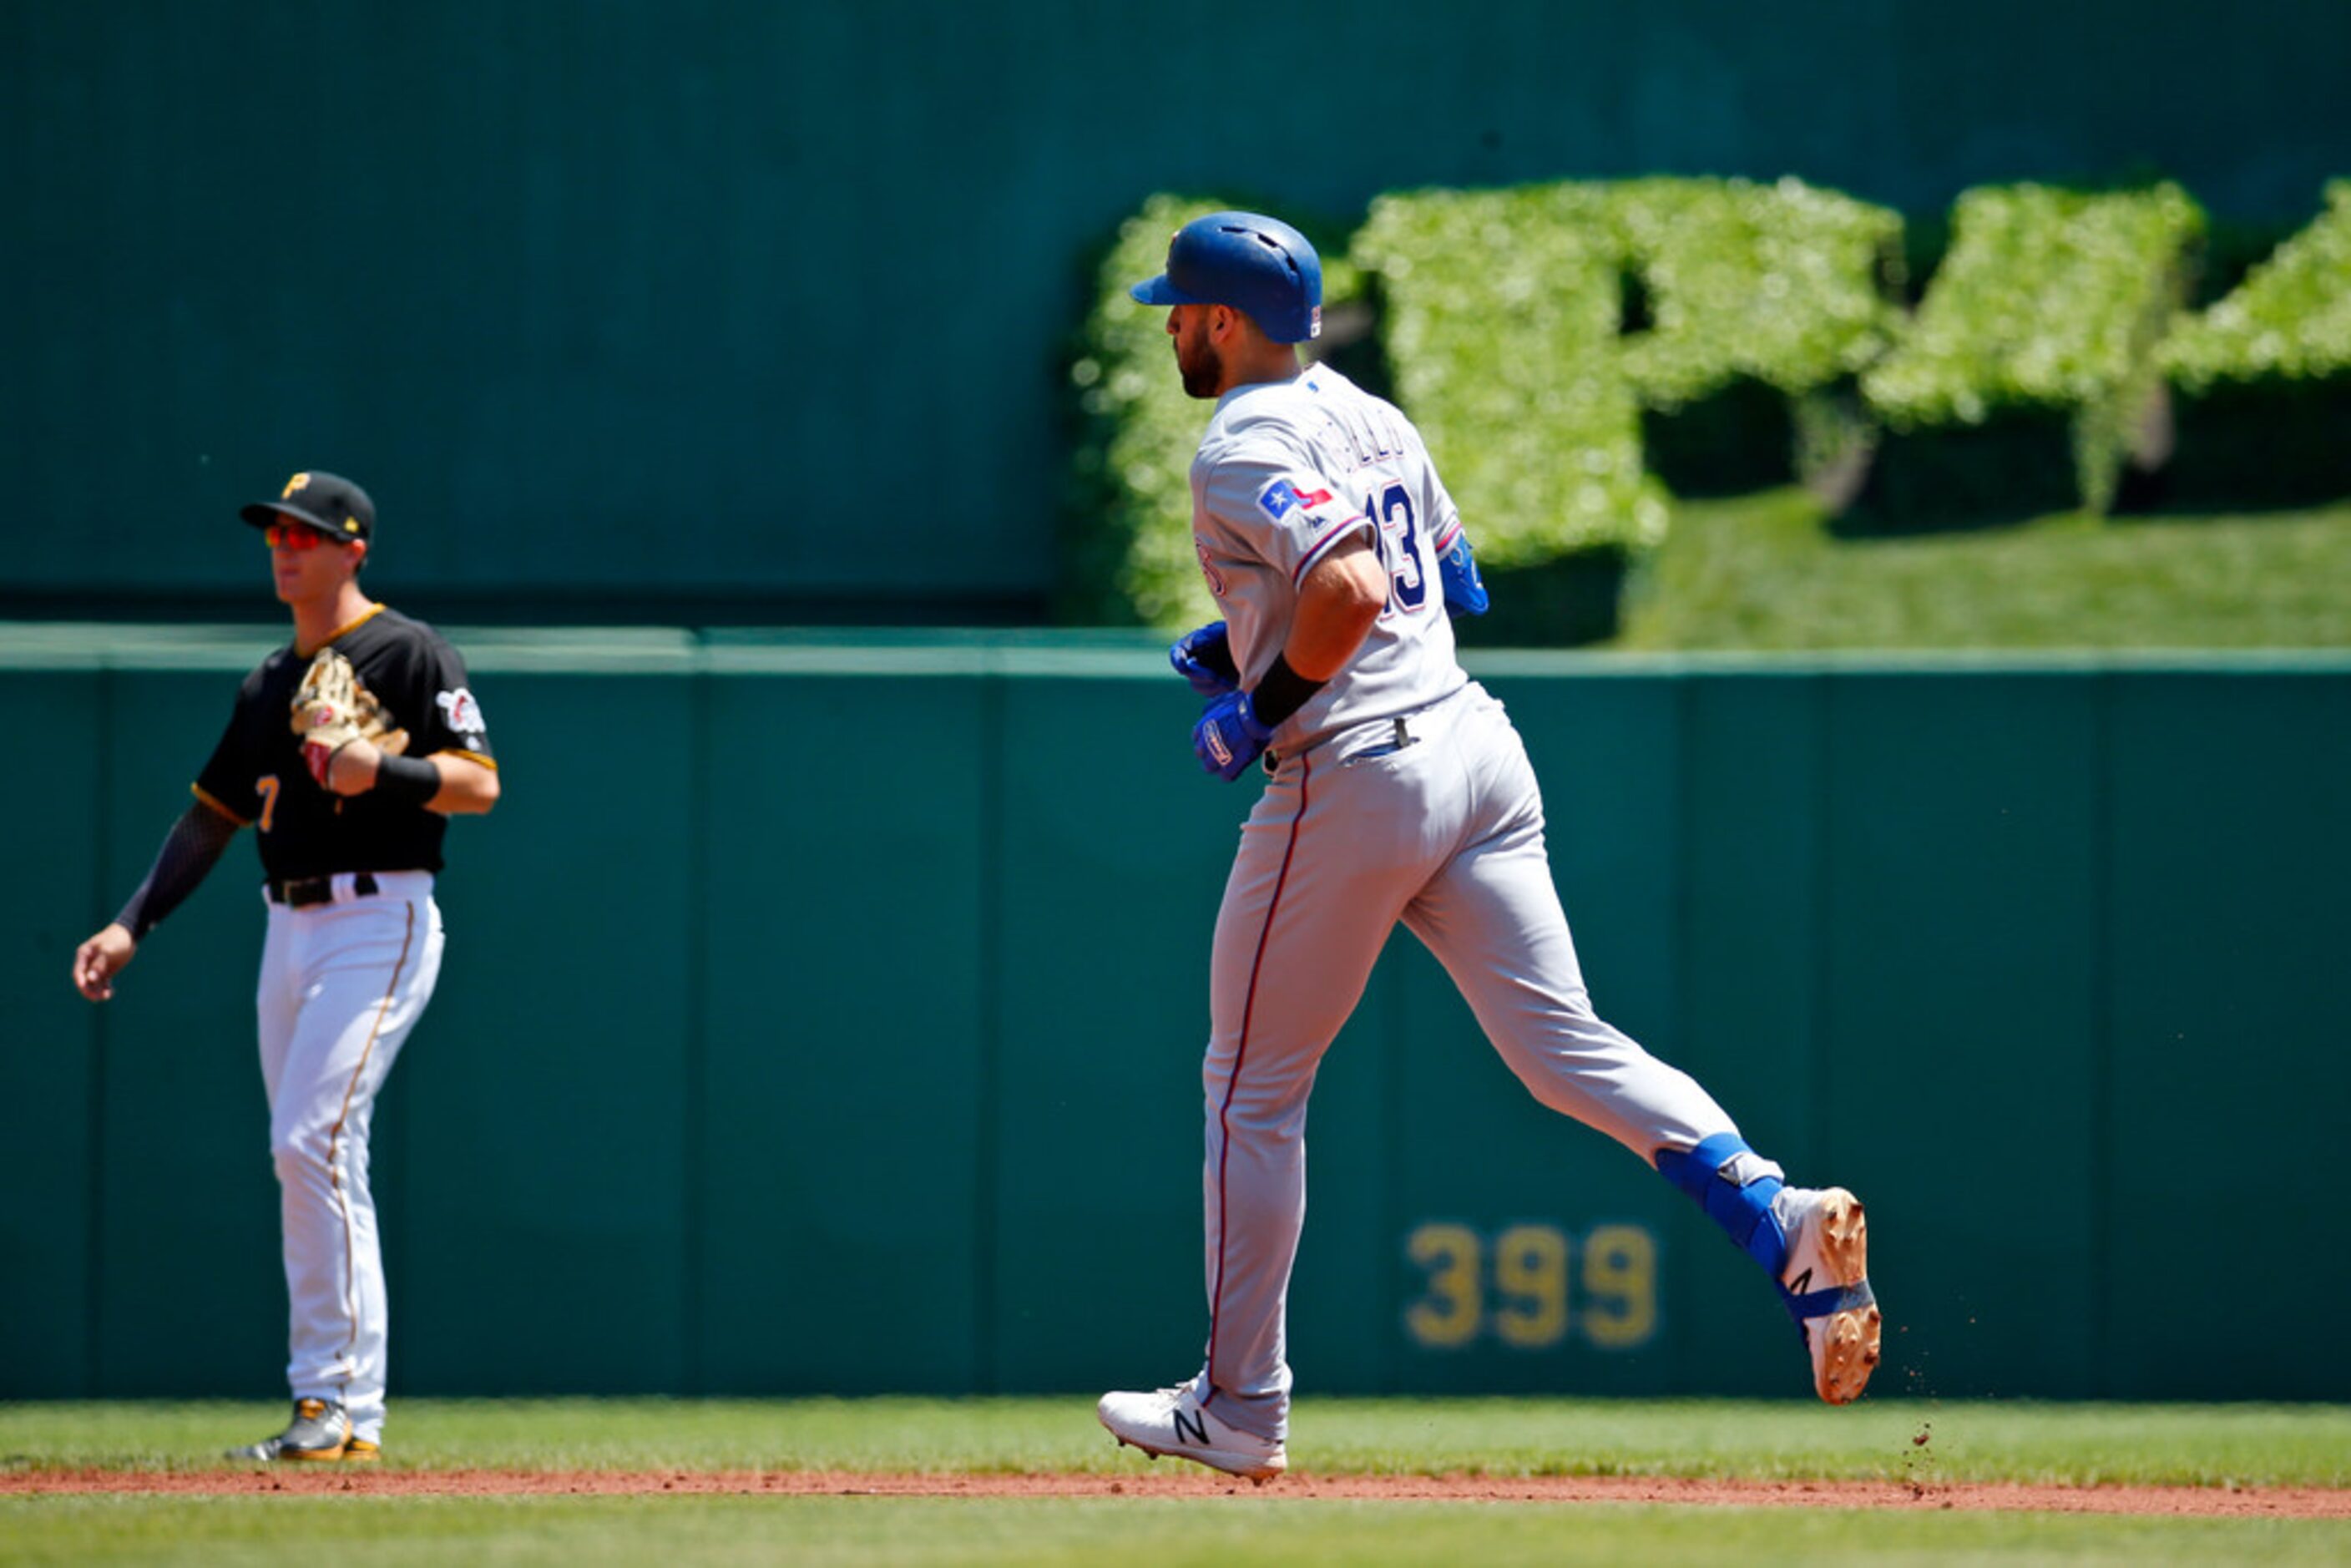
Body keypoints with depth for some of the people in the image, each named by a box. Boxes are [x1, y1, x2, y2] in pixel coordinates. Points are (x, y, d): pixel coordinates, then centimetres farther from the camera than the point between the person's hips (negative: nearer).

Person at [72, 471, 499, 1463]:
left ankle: (341, 1405, -18)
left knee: (312, 1141, -18)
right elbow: (213, 814, 22)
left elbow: (478, 783, -11)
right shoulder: (271, 682, 19)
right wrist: (132, 925, 15)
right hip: (291, 929, 8)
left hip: (381, 924, -8)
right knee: (308, 1162, 6)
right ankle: (334, 1414, 9)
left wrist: (382, 768, -28)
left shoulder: (409, 654, -4)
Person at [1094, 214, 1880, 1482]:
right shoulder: (1371, 418, 17)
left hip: (1352, 775, -8)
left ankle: (1241, 1408, 13)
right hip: (1477, 750, 8)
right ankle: (1775, 1213, -24)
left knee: (1253, 1087, 7)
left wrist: (1258, 709, -14)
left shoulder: (1245, 450, -11)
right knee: (1564, 1046, 0)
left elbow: (1350, 588, -26)